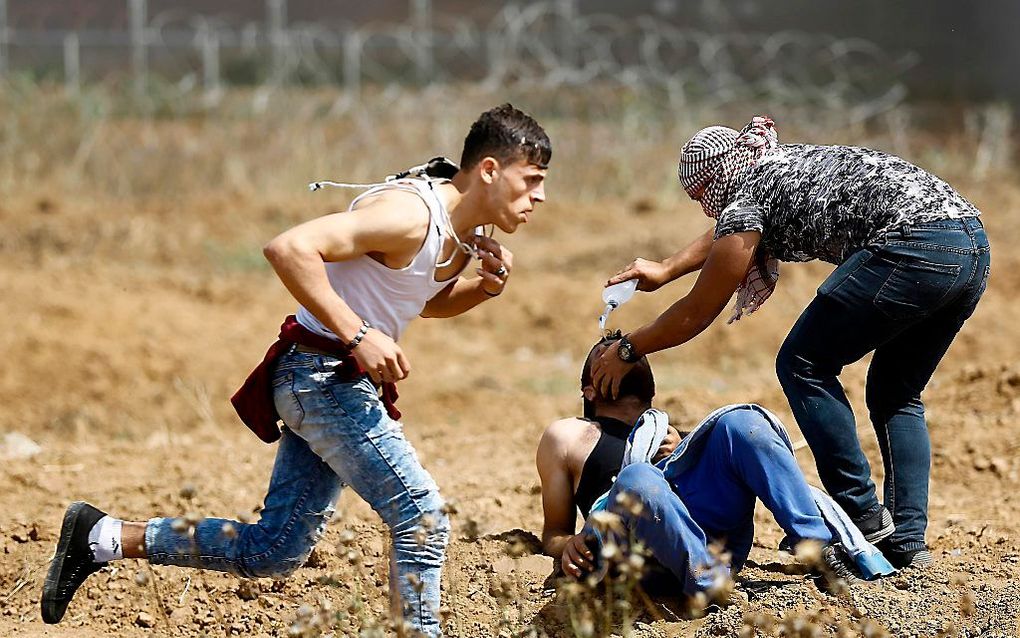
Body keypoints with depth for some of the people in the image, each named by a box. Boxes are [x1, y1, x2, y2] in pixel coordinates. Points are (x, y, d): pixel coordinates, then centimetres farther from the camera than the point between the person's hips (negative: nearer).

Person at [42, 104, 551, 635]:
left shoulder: (462, 234, 9)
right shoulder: (411, 213, -21)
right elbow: (290, 248, -30)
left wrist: (483, 286, 7)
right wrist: (358, 335, -30)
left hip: (322, 386, 10)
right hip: (322, 374, -10)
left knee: (273, 550, 10)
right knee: (421, 518, -12)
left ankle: (103, 538, 18)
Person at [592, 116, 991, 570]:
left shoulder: (747, 199, 4)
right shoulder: (786, 163, 28)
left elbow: (697, 314, 11)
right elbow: (726, 235, 48)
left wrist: (627, 351, 23)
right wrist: (664, 270, 55)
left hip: (914, 250, -9)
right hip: (975, 245, 9)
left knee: (803, 366, 5)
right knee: (894, 394, 20)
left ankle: (863, 515, 1)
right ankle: (908, 540, 10)